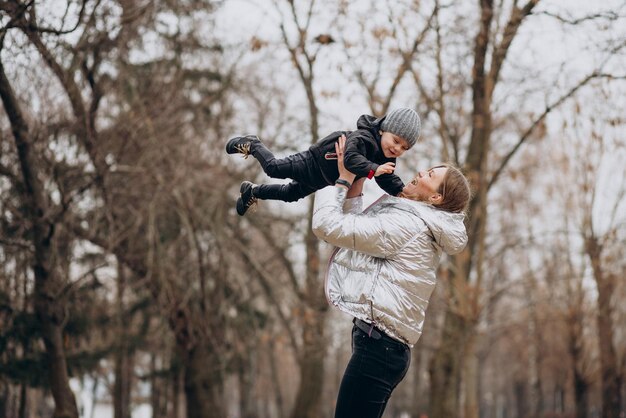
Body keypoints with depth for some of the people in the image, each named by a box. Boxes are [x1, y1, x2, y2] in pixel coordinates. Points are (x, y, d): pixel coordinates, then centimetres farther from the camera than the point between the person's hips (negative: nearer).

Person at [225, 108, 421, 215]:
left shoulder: (387, 158, -16)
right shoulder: (364, 138, -40)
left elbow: (389, 181, -5)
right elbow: (350, 157, -56)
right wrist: (373, 169, -66)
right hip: (314, 161, -8)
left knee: (290, 194, 23)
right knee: (273, 168, -2)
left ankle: (253, 191, 46)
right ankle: (251, 145, 28)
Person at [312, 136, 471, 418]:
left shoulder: (404, 225, -13)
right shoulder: (420, 227, 19)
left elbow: (327, 226, -15)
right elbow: (353, 229, 26)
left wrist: (343, 180, 0)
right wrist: (355, 185, 16)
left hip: (377, 344, -10)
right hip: (386, 345, 10)